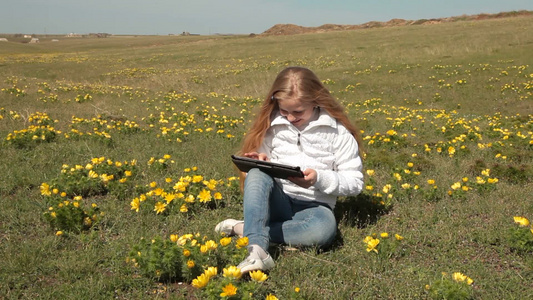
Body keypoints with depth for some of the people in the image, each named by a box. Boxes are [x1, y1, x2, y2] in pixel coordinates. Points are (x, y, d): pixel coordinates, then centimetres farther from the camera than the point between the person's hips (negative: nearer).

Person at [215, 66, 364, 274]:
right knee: (257, 175, -30)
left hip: (314, 206, -2)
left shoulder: (338, 132, -4)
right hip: (277, 201, 2)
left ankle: (246, 228, -25)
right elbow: (263, 162, 16)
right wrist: (261, 162, -9)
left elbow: (355, 182, -4)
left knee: (325, 228, -38)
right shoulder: (273, 126, 3)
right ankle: (257, 249, -46)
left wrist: (319, 178, -20)